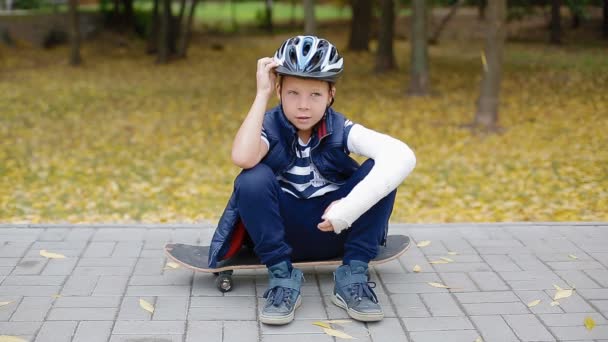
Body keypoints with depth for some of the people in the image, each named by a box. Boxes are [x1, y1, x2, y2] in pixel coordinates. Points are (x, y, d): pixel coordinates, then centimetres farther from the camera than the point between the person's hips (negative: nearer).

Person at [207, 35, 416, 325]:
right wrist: (262, 94, -28)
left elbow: (403, 156, -29)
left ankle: (353, 276, -14)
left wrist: (350, 207, -37)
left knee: (381, 170, -22)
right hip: (283, 233, -1)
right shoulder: (269, 127, -9)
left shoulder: (341, 130, -10)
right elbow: (242, 158, -36)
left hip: (334, 230, 1)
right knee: (253, 179, -29)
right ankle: (282, 277, -18)